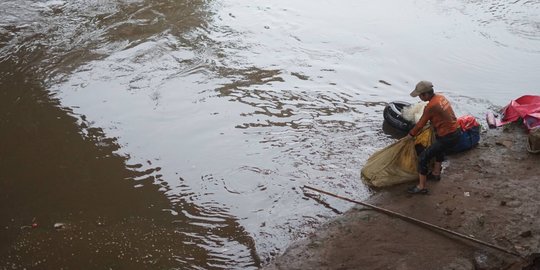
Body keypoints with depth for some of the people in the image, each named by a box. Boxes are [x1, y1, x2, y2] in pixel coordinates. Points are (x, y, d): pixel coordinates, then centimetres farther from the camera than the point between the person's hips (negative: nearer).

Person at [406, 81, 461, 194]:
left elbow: (421, 124, -11)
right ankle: (436, 173, 53)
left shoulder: (431, 107, -23)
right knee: (439, 149, 38)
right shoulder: (440, 97, 3)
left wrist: (411, 134, 5)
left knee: (423, 158, -3)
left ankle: (421, 187, 5)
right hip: (456, 131, 10)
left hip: (447, 137, -10)